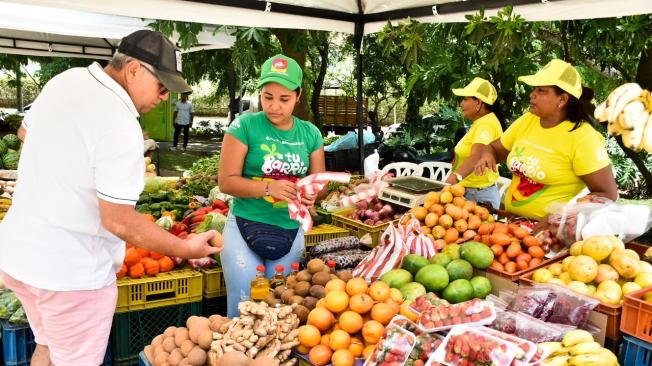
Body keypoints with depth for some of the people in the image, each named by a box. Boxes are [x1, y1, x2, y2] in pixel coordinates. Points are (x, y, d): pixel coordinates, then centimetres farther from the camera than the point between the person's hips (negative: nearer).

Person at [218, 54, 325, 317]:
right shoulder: (245, 125, -9)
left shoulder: (310, 133, 3)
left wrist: (312, 195, -15)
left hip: (291, 231, 4)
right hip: (246, 226, -3)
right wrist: (268, 188, -28)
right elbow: (226, 181, -13)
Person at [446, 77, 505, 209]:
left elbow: (476, 158, -35)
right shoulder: (480, 122, 13)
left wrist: (452, 180, -49)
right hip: (468, 191, 10)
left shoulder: (485, 124, -19)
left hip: (479, 195, -10)